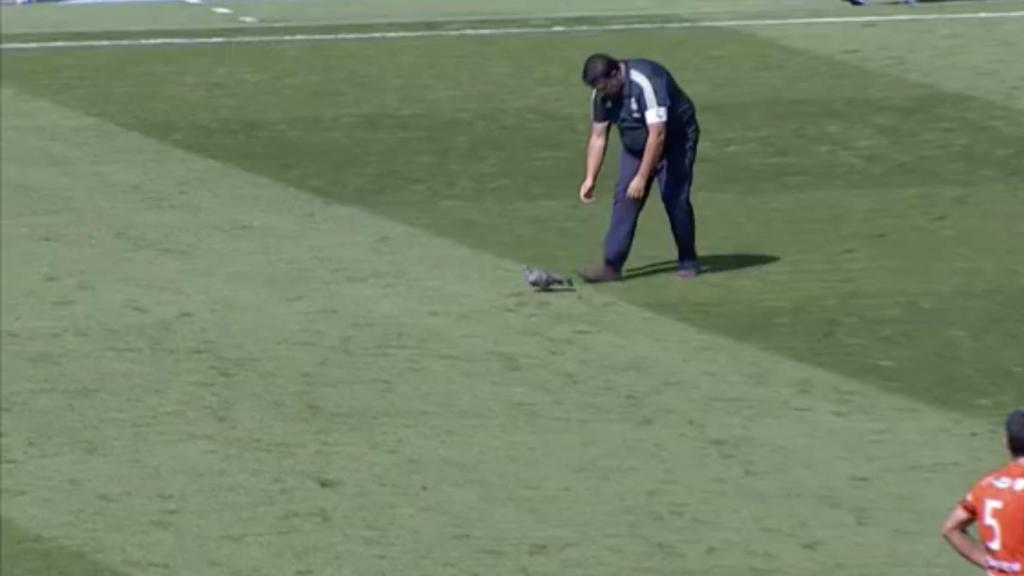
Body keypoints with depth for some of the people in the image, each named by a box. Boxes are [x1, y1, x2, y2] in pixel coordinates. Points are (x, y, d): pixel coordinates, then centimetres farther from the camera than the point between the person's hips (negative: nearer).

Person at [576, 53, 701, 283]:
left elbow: (657, 135, -36)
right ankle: (612, 265, -9)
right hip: (635, 145, 6)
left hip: (675, 141, -6)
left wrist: (642, 178, -34)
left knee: (675, 199, -12)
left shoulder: (646, 82, -35)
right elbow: (598, 137, 0)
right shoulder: (601, 94, -12)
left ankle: (688, 262, 7)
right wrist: (590, 179, -6)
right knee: (624, 199, -6)